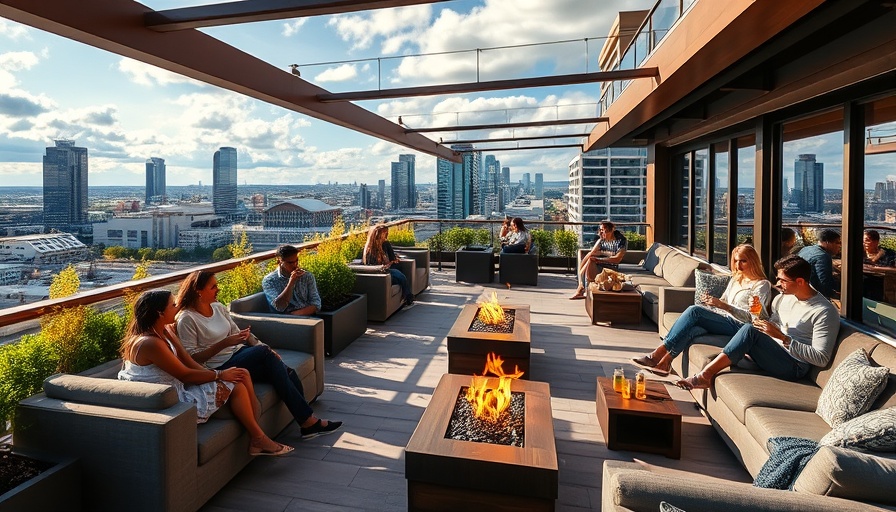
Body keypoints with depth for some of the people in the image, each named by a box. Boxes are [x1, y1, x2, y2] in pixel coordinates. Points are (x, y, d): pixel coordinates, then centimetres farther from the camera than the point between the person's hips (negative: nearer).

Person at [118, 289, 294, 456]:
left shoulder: (165, 331, 6)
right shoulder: (150, 343, -24)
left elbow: (188, 362, 3)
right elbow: (185, 375, -21)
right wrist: (220, 375, -11)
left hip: (177, 390, 10)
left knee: (240, 375, 0)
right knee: (235, 385, -10)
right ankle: (259, 439, 4)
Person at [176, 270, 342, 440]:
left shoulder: (218, 307, 12)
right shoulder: (187, 319, -9)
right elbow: (191, 358, -13)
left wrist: (265, 349, -2)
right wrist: (224, 343, -21)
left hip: (239, 353, 7)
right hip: (221, 367, -7)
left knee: (287, 372, -18)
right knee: (263, 352, -30)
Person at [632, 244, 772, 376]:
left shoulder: (762, 285, 1)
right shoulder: (734, 279, 23)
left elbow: (750, 316, -11)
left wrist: (723, 305, -24)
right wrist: (710, 301, 0)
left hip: (739, 326, -6)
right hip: (723, 320, 6)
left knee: (694, 311, -28)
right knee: (692, 329, -28)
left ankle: (659, 352, -30)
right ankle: (664, 363, -38)